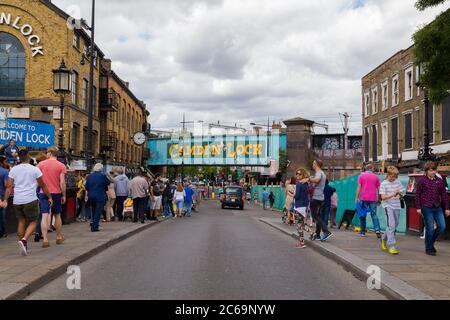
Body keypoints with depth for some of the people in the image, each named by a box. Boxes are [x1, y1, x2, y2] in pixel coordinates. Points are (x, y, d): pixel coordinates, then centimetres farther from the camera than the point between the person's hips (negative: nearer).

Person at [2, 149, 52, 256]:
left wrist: (5, 200, 2)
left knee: (21, 221, 18)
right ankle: (24, 240, -17)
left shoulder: (13, 170, 6)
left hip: (17, 201, 4)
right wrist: (49, 197, 13)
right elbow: (42, 186, 4)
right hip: (30, 200, -4)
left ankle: (24, 246, 19)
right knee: (33, 222, 7)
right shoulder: (35, 169, -1)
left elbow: (9, 186, 1)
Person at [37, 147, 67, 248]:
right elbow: (62, 182, -7)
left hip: (43, 193, 0)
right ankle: (59, 237, 26)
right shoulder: (61, 166, -3)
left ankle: (45, 240, -9)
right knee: (57, 215, 15)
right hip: (56, 193, 0)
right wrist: (64, 195, 2)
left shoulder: (41, 164, 0)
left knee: (45, 216, -3)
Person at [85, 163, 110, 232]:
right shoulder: (103, 175, -10)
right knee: (98, 212, -1)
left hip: (91, 197, 5)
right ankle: (95, 227, -5)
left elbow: (86, 188, 9)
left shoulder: (89, 176, 5)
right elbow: (108, 183, 4)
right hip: (100, 197, -5)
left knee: (93, 212, 19)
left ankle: (92, 226, 22)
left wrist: (86, 196, 18)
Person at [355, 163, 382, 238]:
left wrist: (357, 197, -3)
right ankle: (377, 229, -17)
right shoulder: (376, 177, 7)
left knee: (363, 214, 8)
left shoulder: (361, 175, 4)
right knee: (374, 214, 3)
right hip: (373, 198, 1)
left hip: (364, 198, -1)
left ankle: (363, 232, 10)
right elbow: (379, 188, 6)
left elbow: (359, 187, -3)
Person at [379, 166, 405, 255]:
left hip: (397, 206, 5)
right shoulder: (384, 184, -5)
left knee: (395, 225, 12)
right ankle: (391, 246, -15)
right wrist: (392, 194, -25)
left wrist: (399, 193, -12)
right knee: (391, 225, -15)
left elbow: (402, 192, 11)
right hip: (388, 205, -5)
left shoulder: (398, 182, 7)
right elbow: (383, 197, -11)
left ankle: (384, 239, 36)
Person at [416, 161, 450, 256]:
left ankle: (431, 242, 23)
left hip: (437, 208, 4)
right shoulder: (422, 181, -2)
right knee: (430, 228, -2)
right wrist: (418, 207, -5)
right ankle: (429, 248, 13)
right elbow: (417, 194, 0)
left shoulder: (440, 181, 8)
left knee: (442, 226, -1)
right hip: (427, 208, -4)